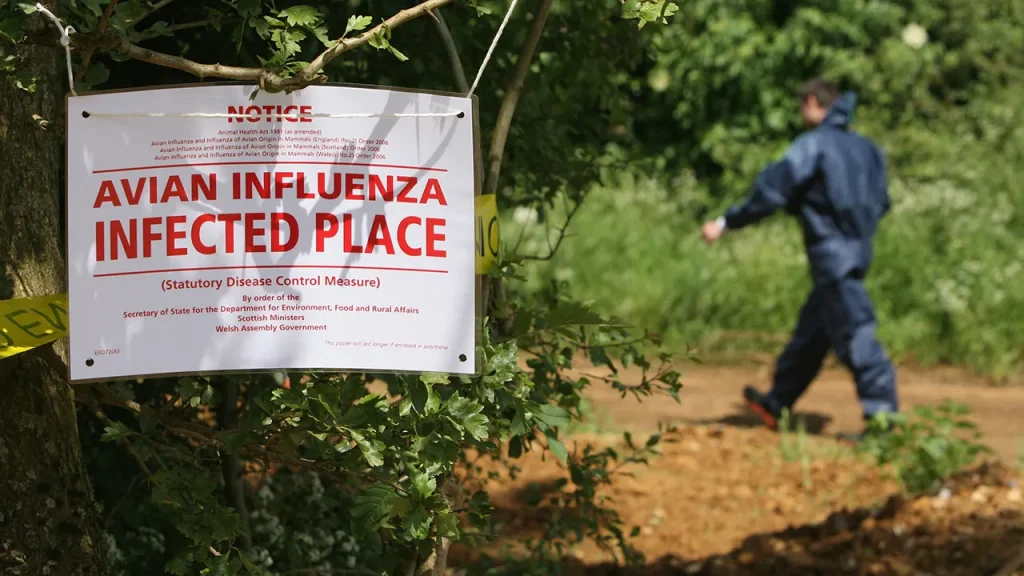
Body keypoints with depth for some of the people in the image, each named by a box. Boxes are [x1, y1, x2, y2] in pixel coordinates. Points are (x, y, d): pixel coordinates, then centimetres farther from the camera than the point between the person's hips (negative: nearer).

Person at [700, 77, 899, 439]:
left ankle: (883, 415, -14)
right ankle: (776, 405, 28)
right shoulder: (864, 148, 11)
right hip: (857, 252, 9)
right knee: (809, 334, 17)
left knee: (855, 335, -10)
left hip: (832, 256, -8)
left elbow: (770, 192, -13)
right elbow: (881, 202, 15)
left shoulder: (813, 146, -11)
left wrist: (726, 223, -5)